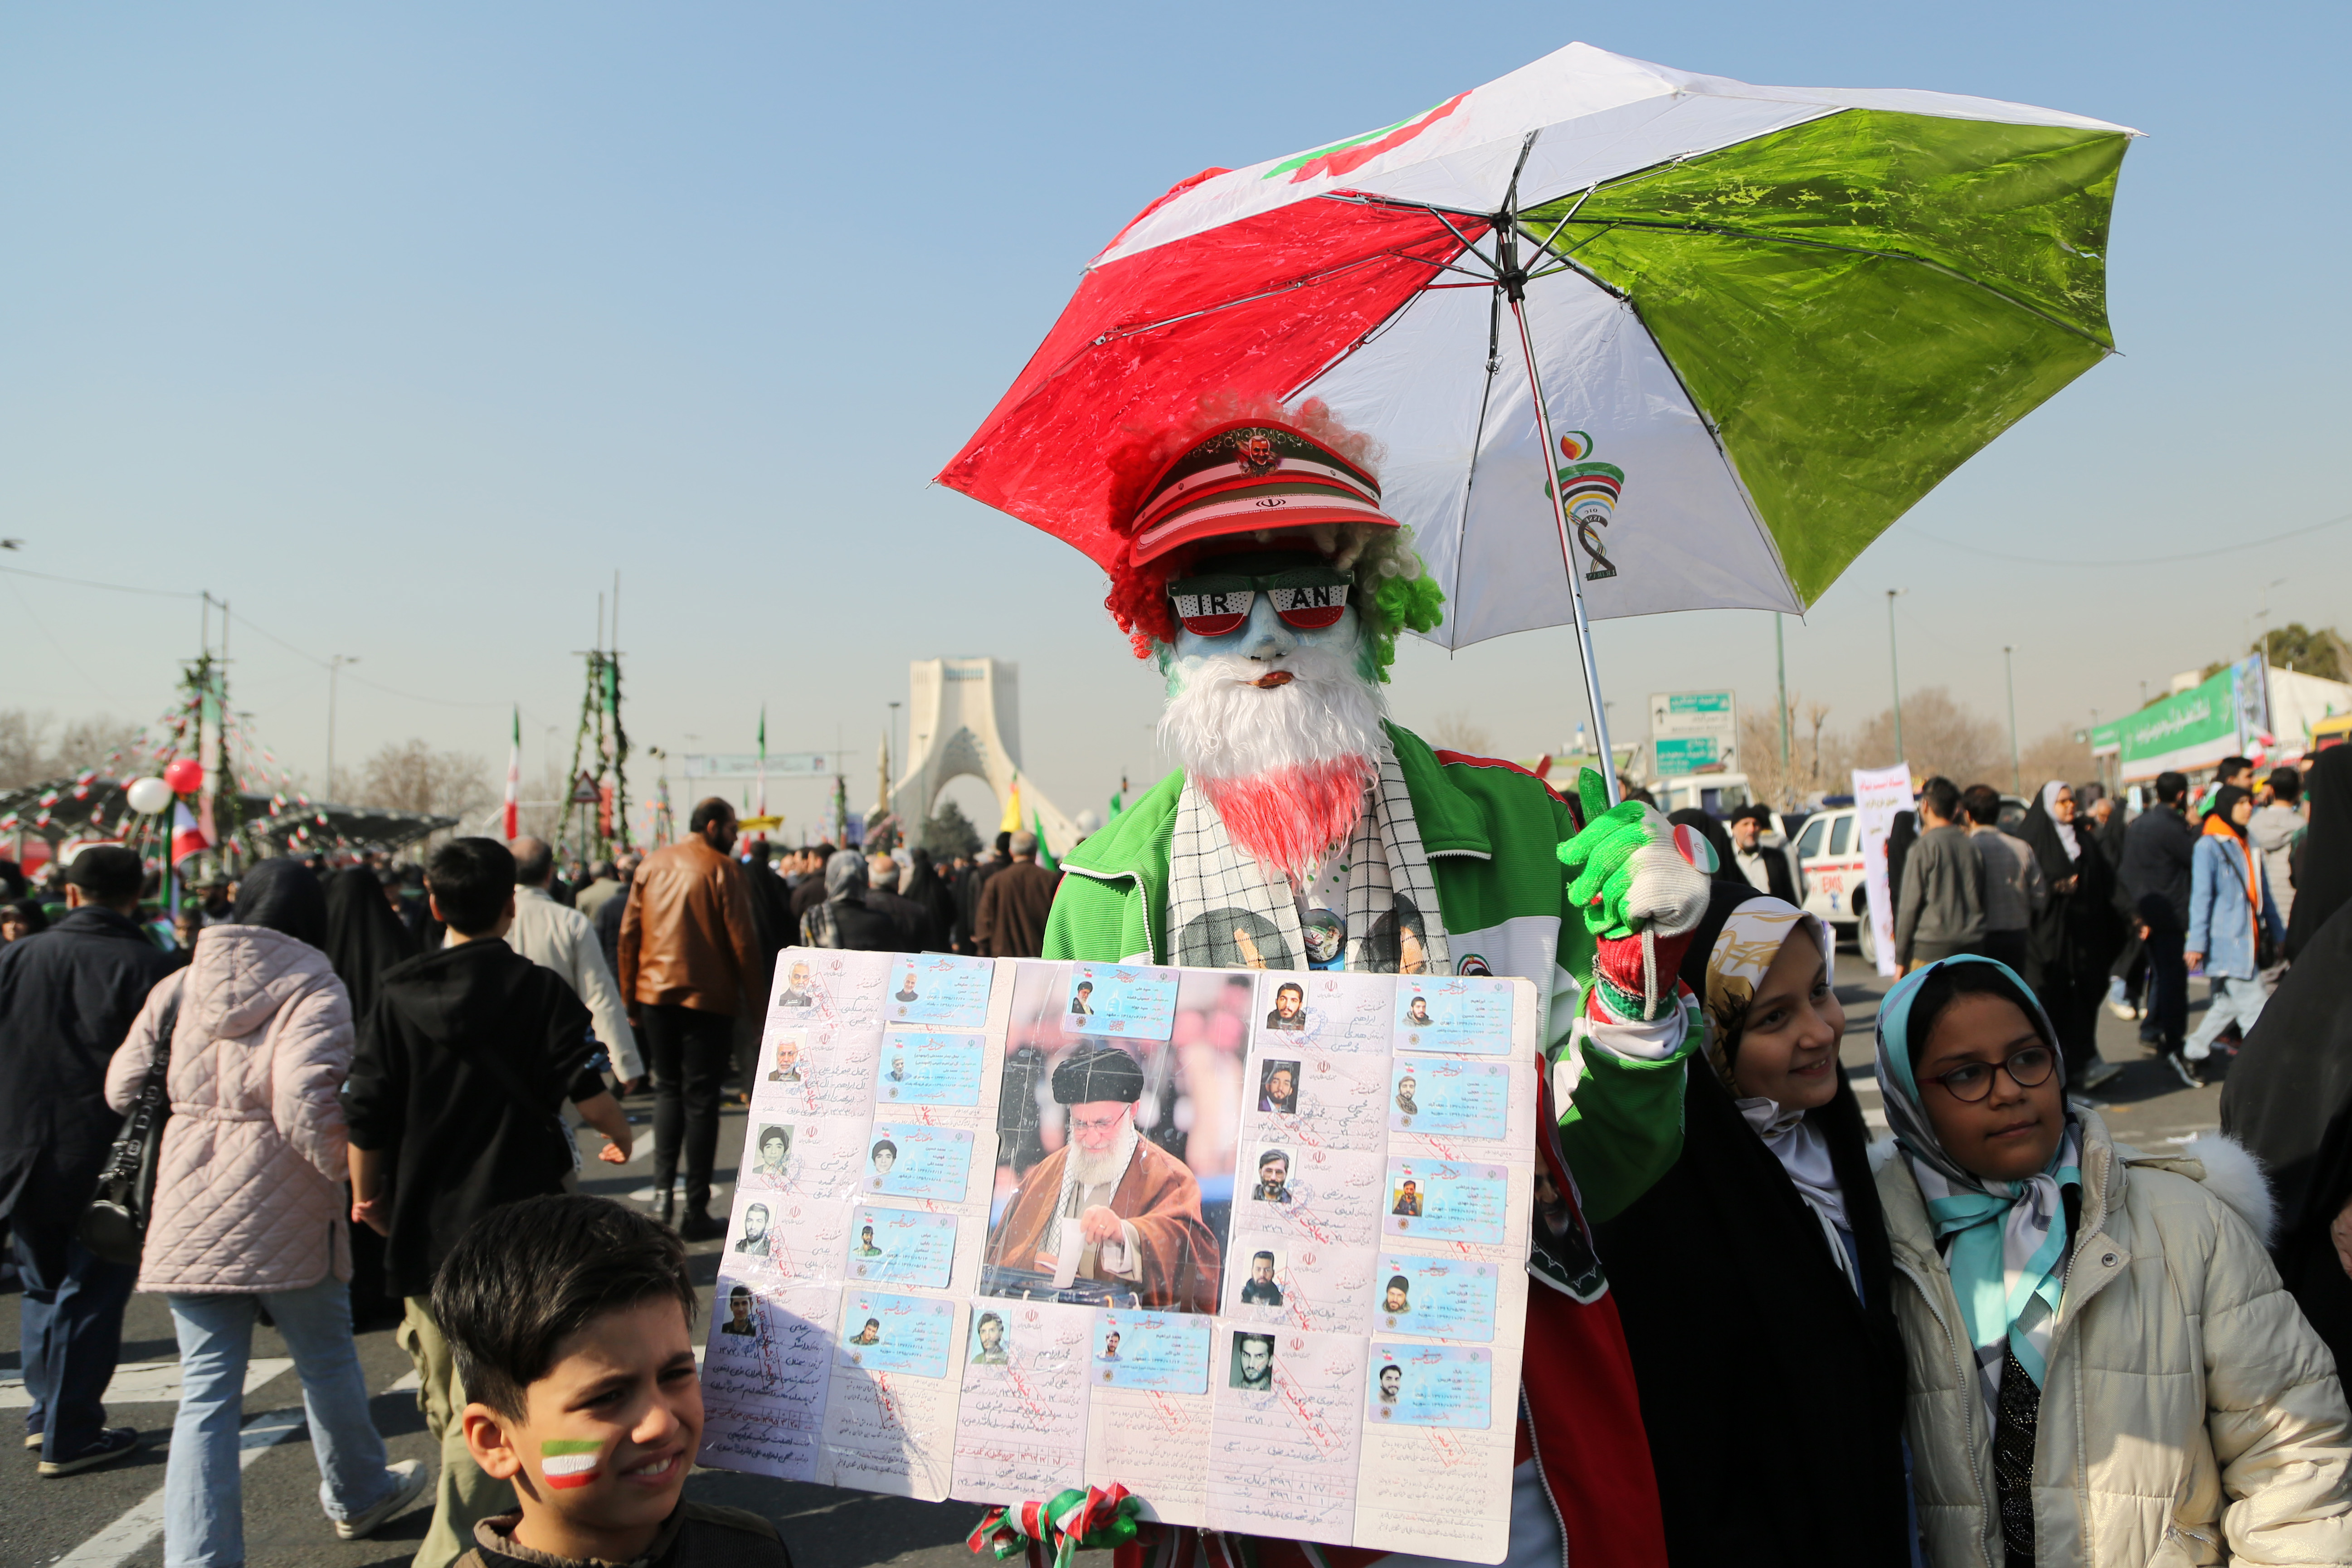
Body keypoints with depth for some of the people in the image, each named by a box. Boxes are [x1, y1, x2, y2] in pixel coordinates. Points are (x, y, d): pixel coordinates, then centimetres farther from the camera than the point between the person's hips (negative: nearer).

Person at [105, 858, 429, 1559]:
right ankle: (358, 1495, 37)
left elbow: (124, 1090, 9)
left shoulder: (178, 986, 6)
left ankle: (196, 1552, 5)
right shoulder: (315, 993, -11)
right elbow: (305, 1105, -23)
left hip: (187, 1215, 4)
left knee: (206, 1390, 8)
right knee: (327, 1360, 17)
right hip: (285, 1214, -4)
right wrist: (356, 1174, -9)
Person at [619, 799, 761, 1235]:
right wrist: (754, 994, 0)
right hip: (707, 998, -4)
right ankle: (696, 1211, 5)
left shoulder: (652, 865, 7)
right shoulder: (722, 870, -7)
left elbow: (628, 933, 8)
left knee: (668, 1088, 19)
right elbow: (741, 939, -10)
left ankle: (662, 1187, 4)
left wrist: (630, 997, 15)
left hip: (655, 992, 4)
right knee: (700, 1099, 2)